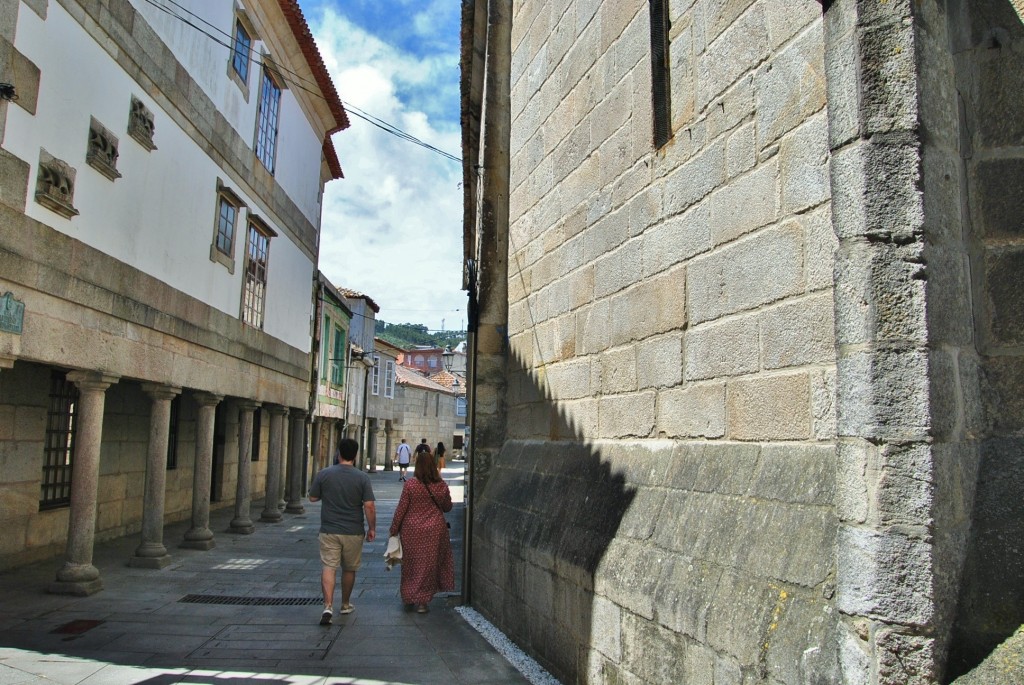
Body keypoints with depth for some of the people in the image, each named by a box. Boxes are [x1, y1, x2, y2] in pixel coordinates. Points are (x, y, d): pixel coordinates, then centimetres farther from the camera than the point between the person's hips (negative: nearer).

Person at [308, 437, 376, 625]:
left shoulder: (324, 474, -5)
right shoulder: (362, 478, -8)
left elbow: (313, 498, 5)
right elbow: (369, 506, -11)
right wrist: (372, 528, 0)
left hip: (329, 530, 0)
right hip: (353, 532, 0)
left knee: (329, 567, -1)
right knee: (349, 569, 16)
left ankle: (328, 606, -17)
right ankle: (345, 604, 30)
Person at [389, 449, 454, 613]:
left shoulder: (410, 484, -12)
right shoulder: (441, 486, -5)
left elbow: (401, 508, -8)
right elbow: (448, 507, 8)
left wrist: (394, 529, 2)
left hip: (412, 531, -1)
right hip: (435, 530, 1)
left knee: (412, 564, 14)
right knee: (429, 564, 12)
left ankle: (409, 597, 25)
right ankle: (422, 601, 13)